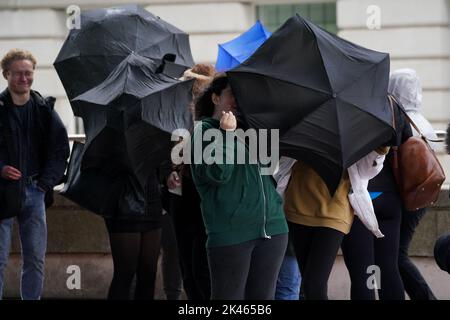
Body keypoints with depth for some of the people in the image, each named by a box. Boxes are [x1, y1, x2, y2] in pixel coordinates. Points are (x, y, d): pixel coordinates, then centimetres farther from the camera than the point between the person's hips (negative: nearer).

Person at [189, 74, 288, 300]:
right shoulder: (205, 130, 0)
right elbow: (217, 174, -13)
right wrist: (227, 134, -16)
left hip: (272, 228, 6)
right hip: (230, 233, -6)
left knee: (262, 296, 7)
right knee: (229, 297, -2)